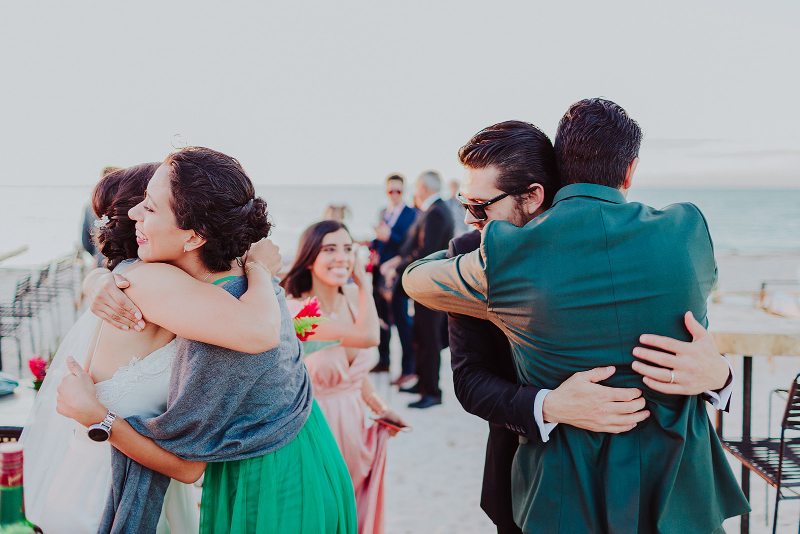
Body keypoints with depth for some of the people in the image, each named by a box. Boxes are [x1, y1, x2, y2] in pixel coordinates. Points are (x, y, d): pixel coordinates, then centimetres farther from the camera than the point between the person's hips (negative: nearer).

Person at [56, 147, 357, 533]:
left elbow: (184, 465, -22)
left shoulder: (222, 329, -34)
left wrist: (93, 414, -20)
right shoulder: (247, 271, -9)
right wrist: (105, 284, -8)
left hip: (270, 497, -8)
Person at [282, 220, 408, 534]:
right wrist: (364, 282, -17)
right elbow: (368, 336, -29)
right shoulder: (297, 310, -20)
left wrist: (378, 407, 6)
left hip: (355, 426, 6)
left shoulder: (352, 298, 2)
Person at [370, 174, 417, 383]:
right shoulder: (383, 213, 13)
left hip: (397, 277, -7)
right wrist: (374, 248, -3)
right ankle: (382, 360, 30)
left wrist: (389, 237, -27)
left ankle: (408, 369, 7)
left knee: (402, 320, -2)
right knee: (381, 318, 16)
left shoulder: (411, 214, -9)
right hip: (380, 275, 7)